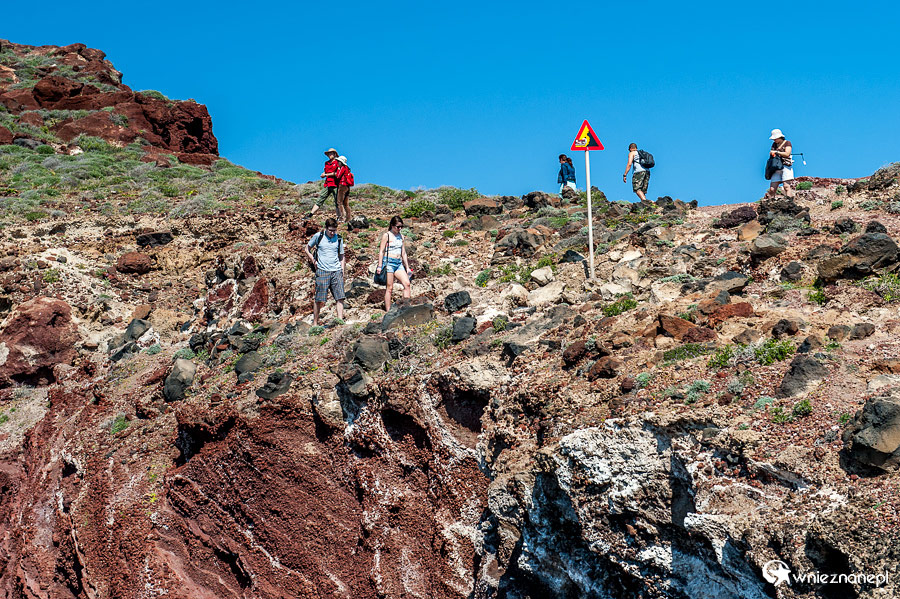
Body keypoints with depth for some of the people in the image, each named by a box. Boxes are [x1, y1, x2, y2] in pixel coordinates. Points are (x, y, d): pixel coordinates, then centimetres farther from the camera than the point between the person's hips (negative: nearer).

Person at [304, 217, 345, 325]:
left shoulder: (339, 239, 10)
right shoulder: (318, 236, 2)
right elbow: (307, 249, 14)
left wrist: (342, 273, 11)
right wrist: (313, 261, 4)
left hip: (336, 271, 3)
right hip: (322, 271, -3)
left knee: (340, 298, -7)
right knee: (319, 299, -2)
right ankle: (315, 323, 10)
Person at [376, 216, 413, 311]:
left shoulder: (401, 236, 15)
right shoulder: (386, 235, -2)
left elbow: (403, 253, 20)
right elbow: (381, 251, -4)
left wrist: (407, 267, 18)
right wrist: (380, 266, -11)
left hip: (399, 263, 6)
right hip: (388, 262, -6)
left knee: (407, 284, -10)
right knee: (389, 288, -5)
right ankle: (388, 311, -2)